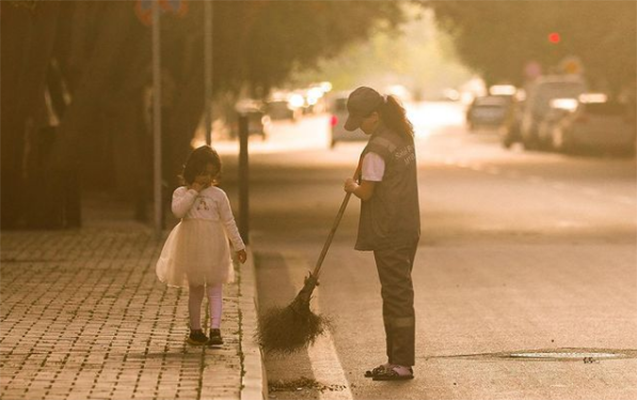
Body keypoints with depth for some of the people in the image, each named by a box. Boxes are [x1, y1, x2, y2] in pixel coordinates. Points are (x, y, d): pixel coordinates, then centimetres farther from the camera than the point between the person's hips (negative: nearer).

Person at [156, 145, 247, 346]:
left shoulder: (218, 195, 1)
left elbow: (229, 222, 4)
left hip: (213, 247, 0)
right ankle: (195, 330, 17)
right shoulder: (181, 193, 1)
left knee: (215, 288, -5)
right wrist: (193, 192, -16)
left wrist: (239, 246, 3)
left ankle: (215, 329, -10)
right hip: (191, 246, 0)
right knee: (195, 289, 10)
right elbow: (178, 210, -19)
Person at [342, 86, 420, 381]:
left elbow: (366, 192, -16)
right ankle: (397, 361, 19)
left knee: (396, 294, -5)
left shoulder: (377, 149, -19)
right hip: (408, 227, 9)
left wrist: (352, 186, 4)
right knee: (398, 293, 14)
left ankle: (402, 364, -1)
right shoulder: (403, 136, 9)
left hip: (389, 233, -9)